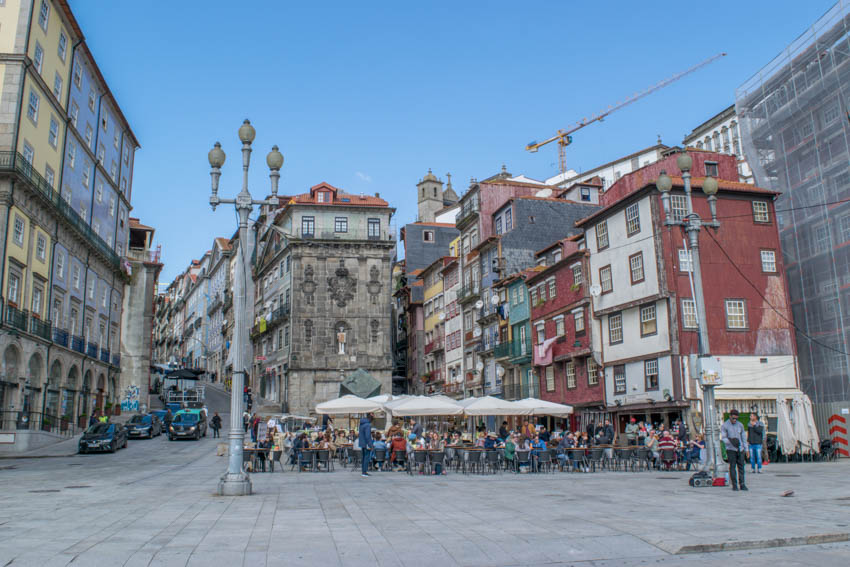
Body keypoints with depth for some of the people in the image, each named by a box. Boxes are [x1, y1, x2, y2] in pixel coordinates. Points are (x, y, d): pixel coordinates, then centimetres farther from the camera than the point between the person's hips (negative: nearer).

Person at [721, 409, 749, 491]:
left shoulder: (740, 425, 10)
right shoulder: (724, 426, -2)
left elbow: (743, 437, 15)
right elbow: (723, 438, -5)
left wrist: (746, 449, 12)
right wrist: (731, 441, -23)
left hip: (740, 449, 3)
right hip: (731, 449, -3)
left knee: (741, 466, 0)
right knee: (732, 467, -3)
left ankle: (742, 484, 5)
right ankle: (734, 485, 2)